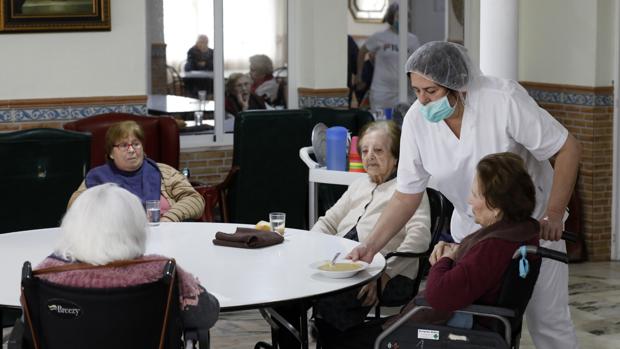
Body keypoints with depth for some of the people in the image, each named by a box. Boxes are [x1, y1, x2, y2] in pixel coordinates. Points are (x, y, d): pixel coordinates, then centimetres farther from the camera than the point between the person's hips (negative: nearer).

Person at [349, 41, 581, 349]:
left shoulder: (503, 98, -27)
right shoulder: (416, 120, -15)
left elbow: (568, 149, -18)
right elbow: (406, 196, -6)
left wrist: (553, 215, -22)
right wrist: (371, 246, -16)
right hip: (471, 230, 3)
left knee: (548, 322, 2)